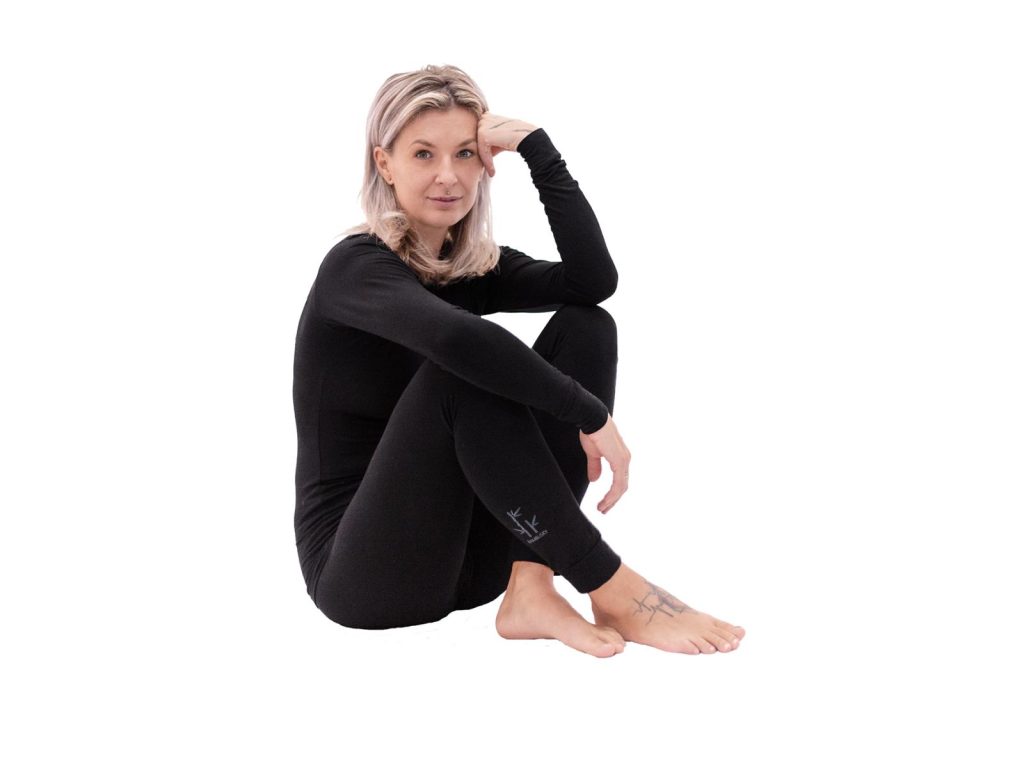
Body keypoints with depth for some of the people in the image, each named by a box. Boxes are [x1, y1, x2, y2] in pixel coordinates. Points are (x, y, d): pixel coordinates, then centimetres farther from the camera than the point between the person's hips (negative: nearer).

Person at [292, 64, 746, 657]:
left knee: (585, 326, -9)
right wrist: (591, 414, -32)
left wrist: (536, 146, -14)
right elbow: (456, 339, -37)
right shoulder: (358, 266, -13)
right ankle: (614, 591, -27)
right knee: (466, 368, -31)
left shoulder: (476, 268, 7)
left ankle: (531, 591, -21)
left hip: (464, 557, 7)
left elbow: (594, 282, -14)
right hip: (358, 569, -6)